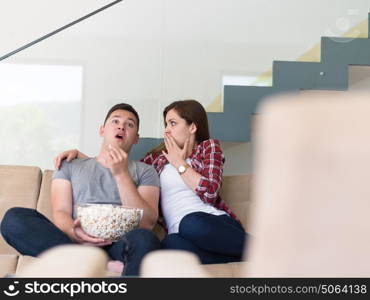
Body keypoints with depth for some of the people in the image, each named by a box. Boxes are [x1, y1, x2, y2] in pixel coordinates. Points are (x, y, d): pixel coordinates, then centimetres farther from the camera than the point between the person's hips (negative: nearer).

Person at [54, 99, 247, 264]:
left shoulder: (208, 146, 13)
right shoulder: (159, 156, 25)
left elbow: (209, 192, -3)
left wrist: (179, 163, 6)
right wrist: (78, 153, 20)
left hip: (216, 223, -2)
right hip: (179, 231, 2)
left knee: (193, 224, -40)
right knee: (172, 243, -37)